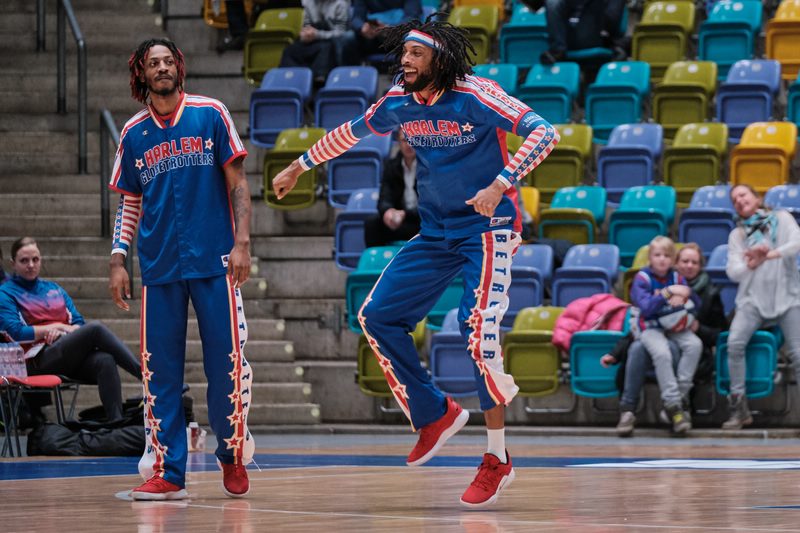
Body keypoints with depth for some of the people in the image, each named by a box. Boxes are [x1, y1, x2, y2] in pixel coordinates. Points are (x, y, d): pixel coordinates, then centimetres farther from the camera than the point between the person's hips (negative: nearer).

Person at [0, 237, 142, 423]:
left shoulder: (55, 289, 27)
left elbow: (79, 323, 19)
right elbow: (16, 332, -6)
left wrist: (63, 330, -4)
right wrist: (56, 327, -2)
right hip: (40, 360, -5)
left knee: (105, 361, -31)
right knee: (95, 329, -28)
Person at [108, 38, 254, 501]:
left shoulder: (210, 115, 2)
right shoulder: (133, 134, 9)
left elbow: (237, 182, 3)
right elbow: (130, 203, 15)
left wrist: (242, 242, -6)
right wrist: (118, 260, 5)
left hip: (214, 261, -2)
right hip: (159, 267, 2)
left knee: (227, 364, -2)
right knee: (161, 371, 0)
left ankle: (233, 456, 16)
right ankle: (167, 472, 3)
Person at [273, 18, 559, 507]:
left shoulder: (475, 96, -18)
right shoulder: (398, 104, 0)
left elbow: (544, 133, -24)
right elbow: (353, 132, 20)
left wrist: (501, 183, -34)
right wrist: (301, 165, 27)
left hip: (486, 229, -7)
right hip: (435, 234, 7)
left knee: (479, 331, -21)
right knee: (378, 316, 1)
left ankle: (498, 461, -12)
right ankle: (435, 414, 17)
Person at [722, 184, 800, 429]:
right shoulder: (737, 234, 13)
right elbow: (733, 271, 1)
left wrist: (769, 255, -23)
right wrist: (751, 264, -21)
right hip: (753, 298, 1)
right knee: (735, 343, -22)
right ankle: (739, 408, -15)